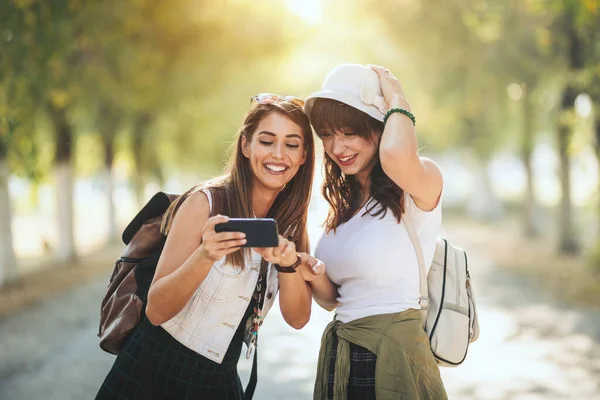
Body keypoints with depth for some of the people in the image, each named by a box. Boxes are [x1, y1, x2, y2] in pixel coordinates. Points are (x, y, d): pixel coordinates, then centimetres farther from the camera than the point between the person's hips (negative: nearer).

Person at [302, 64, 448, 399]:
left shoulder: (422, 183, -11)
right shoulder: (345, 199, 10)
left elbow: (397, 156, -38)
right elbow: (333, 299, 13)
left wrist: (396, 101, -17)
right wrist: (311, 274, -10)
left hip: (394, 357, -7)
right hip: (338, 357, 7)